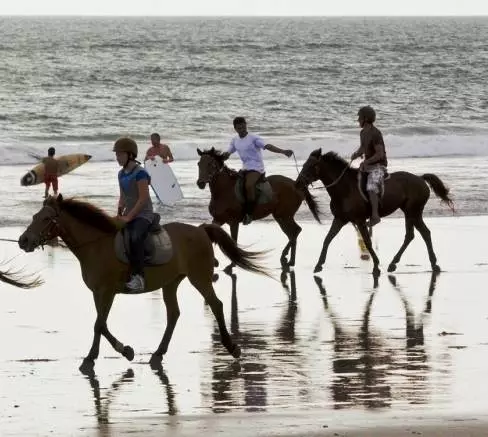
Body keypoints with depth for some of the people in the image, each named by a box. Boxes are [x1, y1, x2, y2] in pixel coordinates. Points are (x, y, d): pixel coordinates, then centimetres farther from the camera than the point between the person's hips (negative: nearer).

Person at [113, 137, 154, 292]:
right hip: (128, 216, 8)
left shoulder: (140, 173, -13)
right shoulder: (121, 174, 12)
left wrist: (129, 216, -17)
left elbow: (143, 198, -17)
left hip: (143, 215, -8)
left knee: (135, 239, -33)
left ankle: (139, 278, -34)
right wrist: (119, 213, 4)